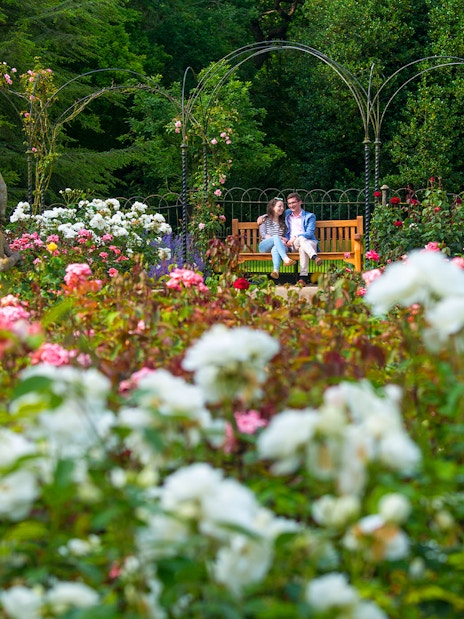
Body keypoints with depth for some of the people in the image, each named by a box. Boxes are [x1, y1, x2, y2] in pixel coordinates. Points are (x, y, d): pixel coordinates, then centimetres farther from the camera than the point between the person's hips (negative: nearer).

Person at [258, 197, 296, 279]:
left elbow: (286, 236, 14)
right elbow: (263, 235, 1)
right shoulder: (265, 219, 12)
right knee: (276, 237, -34)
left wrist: (284, 240, -10)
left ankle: (276, 271, -62)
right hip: (264, 246, -1)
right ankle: (286, 259, -54)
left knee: (275, 249, -38)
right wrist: (277, 238, -13)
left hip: (278, 246, 1)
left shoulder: (283, 221, 21)